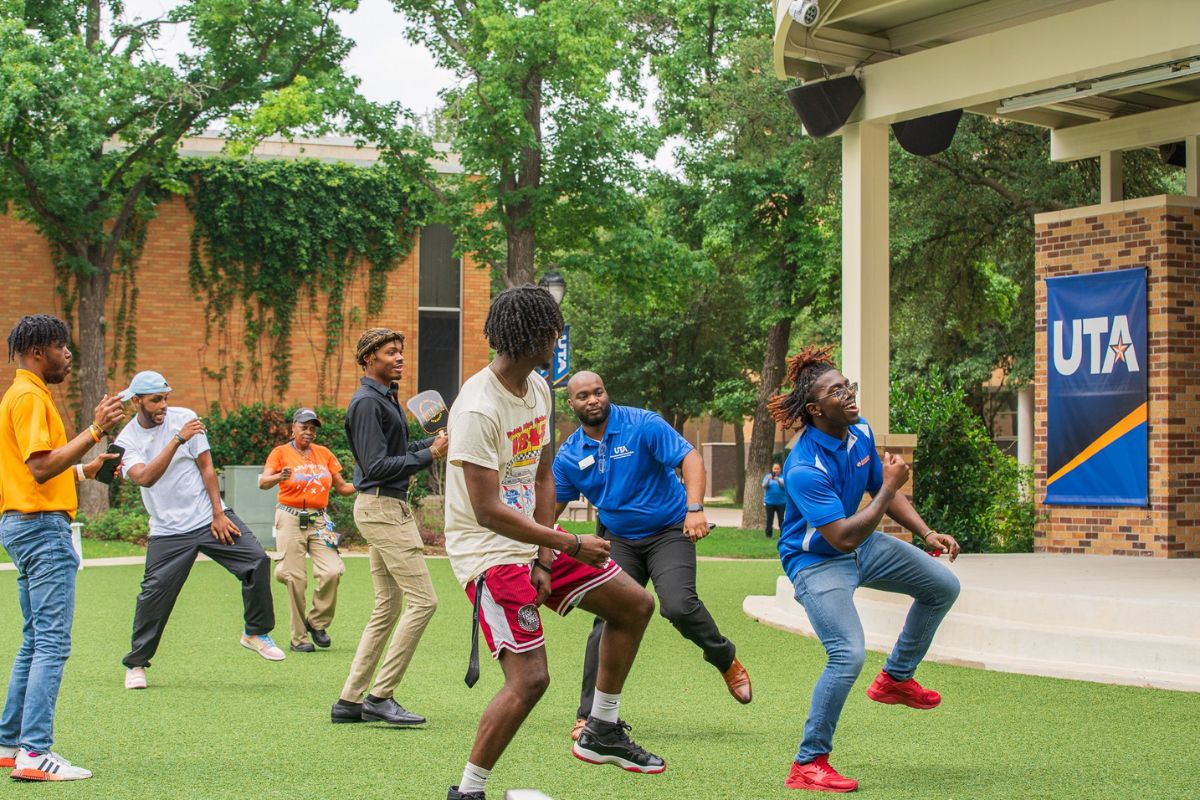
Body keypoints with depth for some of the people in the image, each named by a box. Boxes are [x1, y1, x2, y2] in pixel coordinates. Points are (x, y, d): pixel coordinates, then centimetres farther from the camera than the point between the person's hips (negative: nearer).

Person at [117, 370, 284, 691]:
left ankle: (256, 632, 6)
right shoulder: (127, 440, -4)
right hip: (168, 530, -1)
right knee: (154, 593, -8)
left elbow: (206, 466, 1)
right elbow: (145, 478, -22)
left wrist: (218, 514, -4)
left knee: (257, 561, -13)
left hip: (210, 518, 1)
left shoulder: (184, 418, -1)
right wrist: (178, 439, -30)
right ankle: (135, 664, 9)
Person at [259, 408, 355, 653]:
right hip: (291, 519, -3)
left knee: (331, 571, -13)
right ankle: (298, 638, 4)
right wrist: (278, 477, -35)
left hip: (319, 520, 3)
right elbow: (263, 482, -13)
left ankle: (317, 623, 8)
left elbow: (341, 487, 15)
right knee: (296, 579, -5)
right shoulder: (281, 452, 1)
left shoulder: (324, 453, 13)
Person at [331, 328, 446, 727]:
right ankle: (381, 695, -8)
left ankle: (350, 701, 14)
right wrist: (430, 455, -18)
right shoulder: (367, 402, -13)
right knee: (422, 600, -12)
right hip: (381, 508, -11)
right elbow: (377, 466, -20)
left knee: (388, 606, 12)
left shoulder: (387, 398, 17)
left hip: (389, 508, 11)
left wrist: (433, 441, 9)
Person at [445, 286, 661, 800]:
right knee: (529, 678, -17)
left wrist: (545, 558, -1)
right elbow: (487, 512, -27)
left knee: (635, 605, 12)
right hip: (487, 551, -9)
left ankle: (601, 733, 24)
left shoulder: (538, 389, 4)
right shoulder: (478, 409, -24)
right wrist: (572, 546, -23)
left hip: (534, 542, 9)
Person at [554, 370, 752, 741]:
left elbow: (690, 458, -17)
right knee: (607, 623, -8)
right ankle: (589, 716, 1)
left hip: (670, 531, -3)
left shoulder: (643, 425, -12)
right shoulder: (569, 455, 1)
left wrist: (694, 508, -31)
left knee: (678, 604, -25)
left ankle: (725, 660, 4)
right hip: (619, 540, 4)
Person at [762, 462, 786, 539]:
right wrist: (769, 479, -25)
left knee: (781, 520, 0)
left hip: (781, 502, -1)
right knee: (769, 520, 2)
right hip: (769, 502, 1)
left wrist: (777, 479, -32)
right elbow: (764, 486, -5)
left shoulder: (783, 477, 1)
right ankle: (768, 535, 7)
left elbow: (784, 485, -15)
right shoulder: (767, 476, 5)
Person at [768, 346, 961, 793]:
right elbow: (844, 537, -34)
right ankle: (808, 765, -13)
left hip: (863, 546, 9)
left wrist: (926, 533, 3)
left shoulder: (861, 433, -5)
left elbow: (885, 491, 12)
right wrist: (889, 488, -30)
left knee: (943, 587, 13)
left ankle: (896, 677, 28)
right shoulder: (804, 469, -31)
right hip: (816, 561, -9)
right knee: (849, 654, -24)